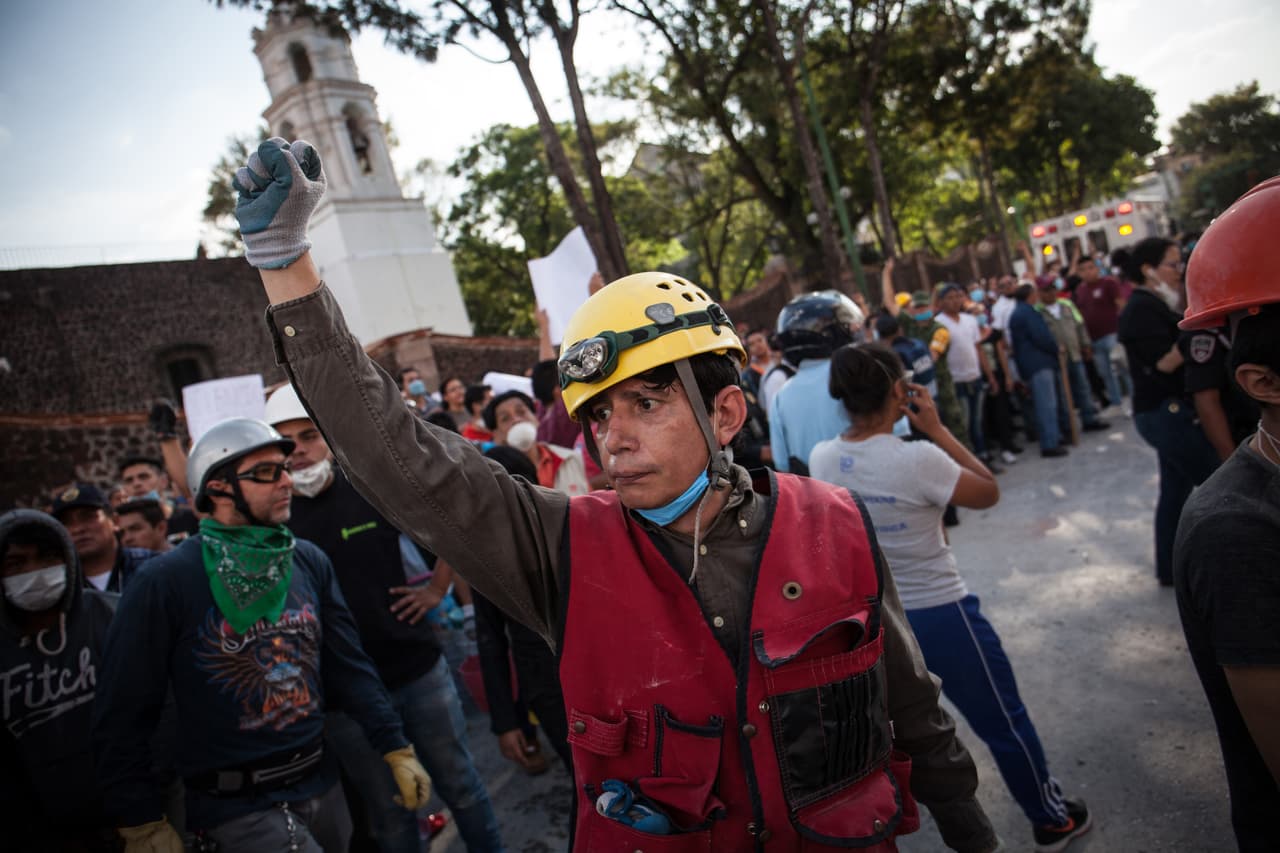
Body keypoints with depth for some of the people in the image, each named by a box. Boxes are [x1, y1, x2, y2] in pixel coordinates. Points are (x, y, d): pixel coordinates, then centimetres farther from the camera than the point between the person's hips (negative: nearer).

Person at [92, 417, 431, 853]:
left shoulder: (310, 562, 0)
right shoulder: (163, 582, -14)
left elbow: (349, 665, 3)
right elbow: (122, 713, -9)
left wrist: (397, 750, 1)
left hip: (322, 783, 5)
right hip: (238, 806, -5)